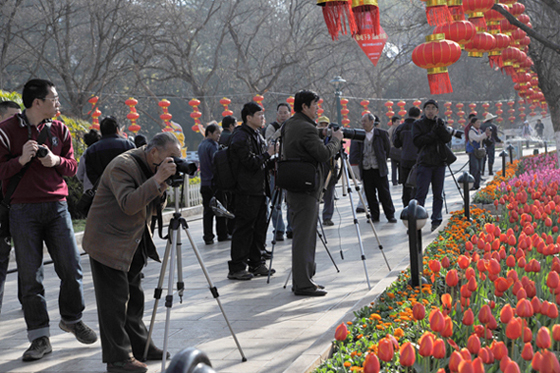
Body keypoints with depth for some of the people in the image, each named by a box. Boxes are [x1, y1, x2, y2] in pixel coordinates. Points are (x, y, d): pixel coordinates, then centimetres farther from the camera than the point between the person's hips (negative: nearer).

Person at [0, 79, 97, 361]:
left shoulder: (59, 129, 11)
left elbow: (73, 167, 13)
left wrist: (56, 160, -7)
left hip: (57, 207, 3)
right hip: (23, 210, -3)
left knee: (71, 269, 2)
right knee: (30, 276, -1)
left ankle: (72, 319, 25)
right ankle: (40, 337, 6)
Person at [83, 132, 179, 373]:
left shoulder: (149, 168, 7)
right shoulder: (122, 166, -21)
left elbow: (152, 207, 9)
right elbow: (129, 204, -34)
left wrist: (165, 186, -9)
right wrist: (158, 179, -34)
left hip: (132, 246, 9)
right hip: (109, 245, -9)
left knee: (134, 297, 16)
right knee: (114, 302, -5)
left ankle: (139, 347, 27)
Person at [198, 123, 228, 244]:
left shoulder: (201, 146, 14)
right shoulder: (212, 146, -13)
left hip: (204, 183, 7)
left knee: (207, 211, 6)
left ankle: (208, 237, 3)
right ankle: (222, 235, 7)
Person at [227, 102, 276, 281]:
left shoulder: (257, 135, 18)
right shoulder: (241, 137, -14)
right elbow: (251, 163, -21)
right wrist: (268, 154, -11)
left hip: (258, 190, 10)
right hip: (247, 192, -10)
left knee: (259, 227, 13)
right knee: (244, 228, -7)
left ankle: (257, 264, 21)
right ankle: (236, 268, -2)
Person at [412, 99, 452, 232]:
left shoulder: (440, 123, 13)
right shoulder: (418, 124, 3)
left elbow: (447, 138, -3)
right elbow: (417, 141, -11)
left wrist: (440, 126, -14)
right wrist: (432, 133, -12)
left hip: (439, 163, 4)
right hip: (424, 163, -4)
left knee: (438, 194, 7)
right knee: (421, 193, -10)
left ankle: (436, 220, 14)